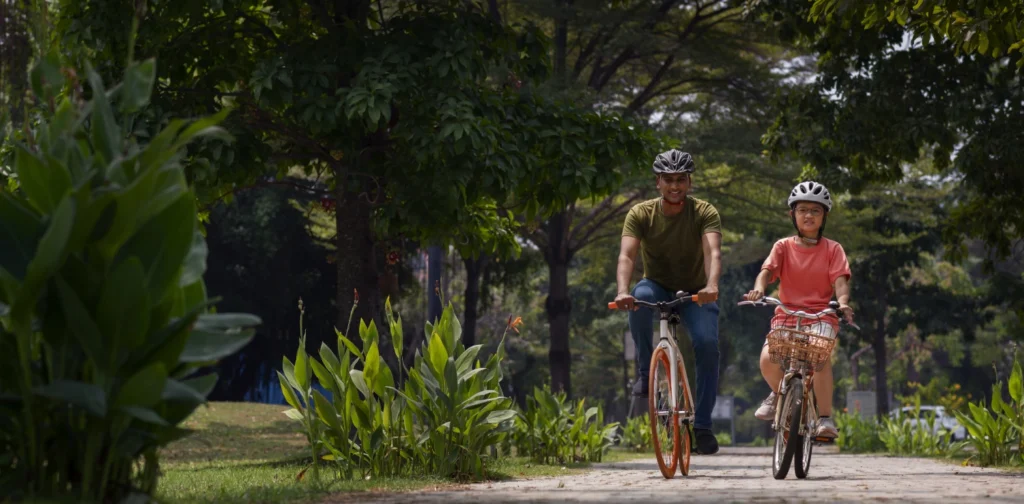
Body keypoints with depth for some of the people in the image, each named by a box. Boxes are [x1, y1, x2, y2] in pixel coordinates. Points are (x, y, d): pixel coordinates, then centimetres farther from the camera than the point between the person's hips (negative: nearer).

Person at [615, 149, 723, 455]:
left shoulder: (704, 213, -16)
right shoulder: (641, 214, -14)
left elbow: (713, 252, -33)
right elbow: (626, 256, -28)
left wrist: (711, 285, -54)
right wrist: (622, 291, -48)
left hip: (694, 293, 0)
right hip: (658, 287, 0)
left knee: (707, 344, -26)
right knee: (639, 298, -36)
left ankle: (702, 425, -16)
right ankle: (645, 370, -16)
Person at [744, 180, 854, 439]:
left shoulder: (832, 249, 7)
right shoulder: (783, 246, 9)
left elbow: (840, 279, -6)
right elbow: (767, 270, -6)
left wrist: (842, 301, -28)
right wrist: (758, 289, -29)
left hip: (821, 316, -1)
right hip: (786, 314, 1)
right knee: (768, 360, -27)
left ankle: (825, 418, -21)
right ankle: (779, 393, 11)